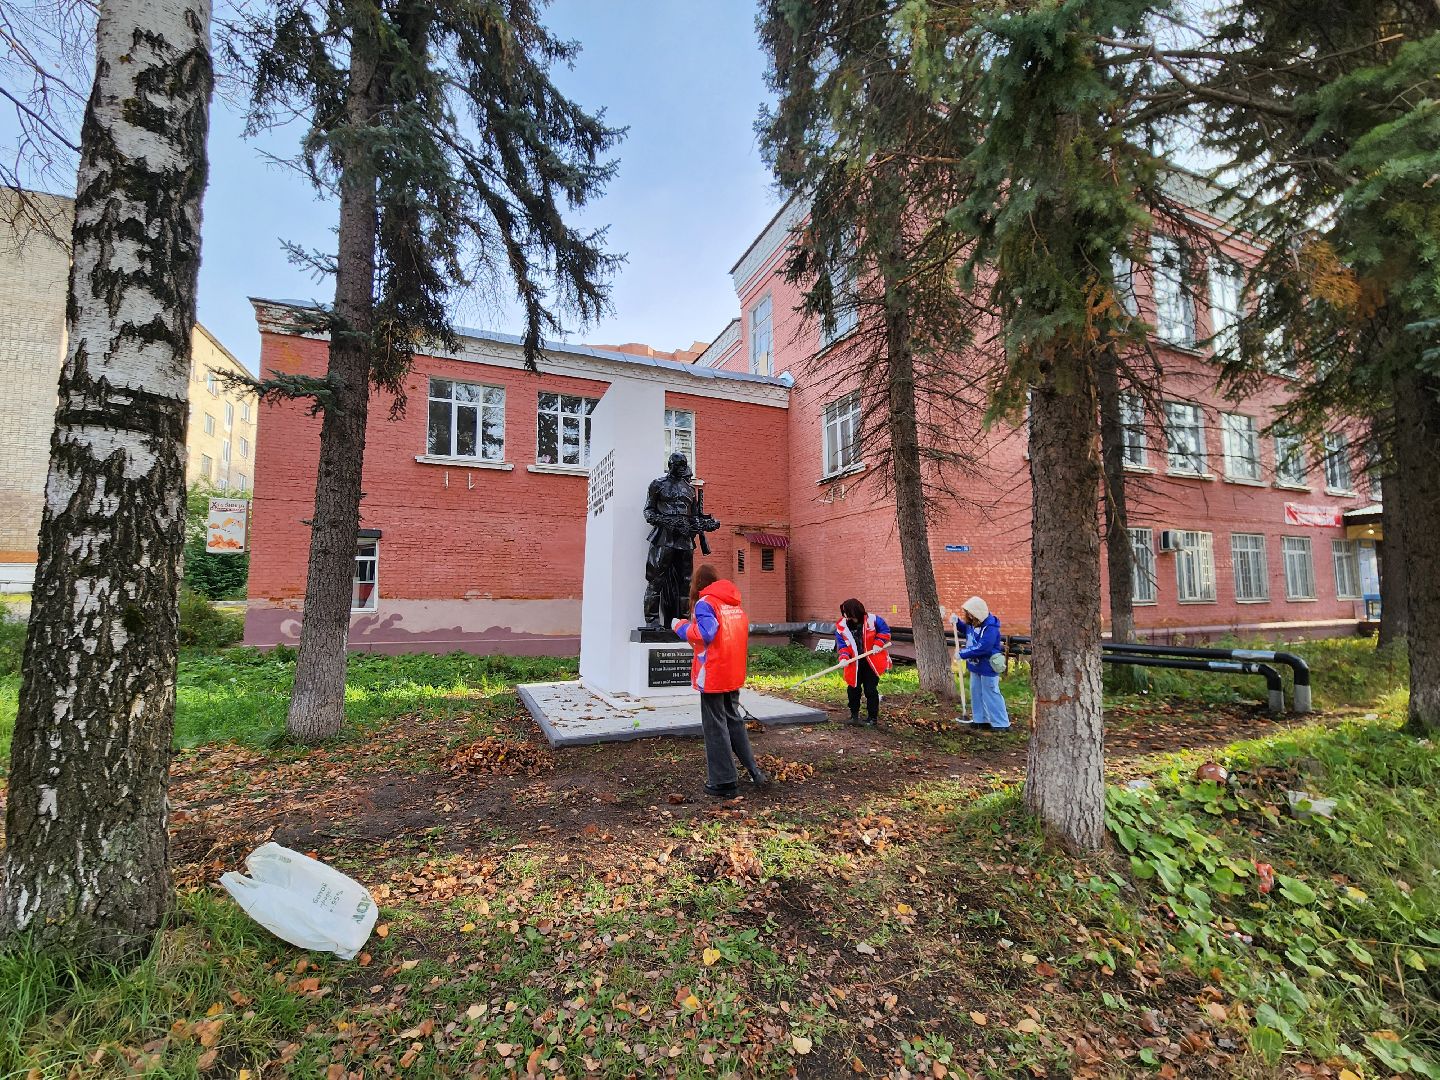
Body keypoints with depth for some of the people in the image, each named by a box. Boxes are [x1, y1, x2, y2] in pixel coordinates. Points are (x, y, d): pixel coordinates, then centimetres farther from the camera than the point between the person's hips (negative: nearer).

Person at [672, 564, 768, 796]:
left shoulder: (705, 603, -12)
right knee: (734, 720, 20)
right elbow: (743, 637, 18)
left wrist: (680, 626, -10)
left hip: (713, 675, -7)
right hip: (734, 675, 7)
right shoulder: (736, 604, 12)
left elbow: (703, 633, -25)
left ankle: (723, 782, 10)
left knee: (715, 726, 3)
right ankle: (754, 771, 24)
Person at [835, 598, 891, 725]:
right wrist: (844, 657, -25)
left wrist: (878, 644, -15)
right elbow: (842, 644, -9)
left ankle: (872, 717, 15)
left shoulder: (872, 620, -14)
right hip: (854, 664, 3)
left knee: (871, 690, 1)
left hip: (871, 662, -3)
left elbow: (885, 631, -2)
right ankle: (854, 714, 26)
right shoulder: (841, 626, -7)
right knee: (853, 689, 7)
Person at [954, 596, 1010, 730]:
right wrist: (957, 622, 5)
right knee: (976, 693, 17)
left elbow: (981, 648, -33)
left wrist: (962, 654, -28)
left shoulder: (990, 628, -27)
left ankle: (1001, 723, 10)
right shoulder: (973, 624, 1)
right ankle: (980, 719, 29)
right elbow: (966, 630, 25)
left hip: (988, 667, -9)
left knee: (991, 695, -2)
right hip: (976, 666, 9)